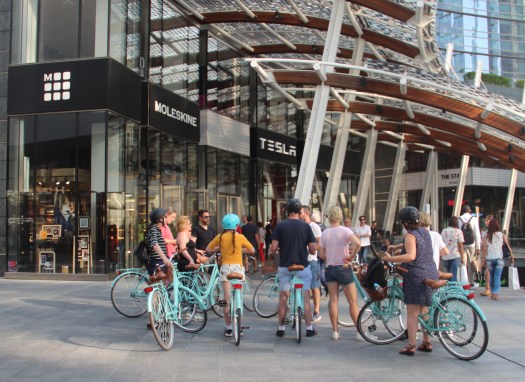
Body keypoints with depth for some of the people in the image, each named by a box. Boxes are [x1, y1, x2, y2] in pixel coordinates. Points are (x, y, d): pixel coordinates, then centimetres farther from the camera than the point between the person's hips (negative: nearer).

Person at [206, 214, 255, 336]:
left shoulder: (220, 237, 1)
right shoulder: (240, 237, -2)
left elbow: (208, 249, 10)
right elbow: (252, 250, 8)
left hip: (226, 267, 0)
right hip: (238, 267, 0)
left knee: (227, 300, 3)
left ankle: (228, 328, 4)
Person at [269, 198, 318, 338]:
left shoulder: (280, 226, -5)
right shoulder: (305, 226, -5)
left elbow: (273, 248, -9)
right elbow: (313, 249, -5)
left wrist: (272, 253, 14)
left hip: (284, 267, 0)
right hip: (302, 267, 0)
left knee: (283, 297, 8)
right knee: (305, 298, 9)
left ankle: (280, 328, 13)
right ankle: (309, 328, 12)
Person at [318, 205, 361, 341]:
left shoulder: (325, 233, 0)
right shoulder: (344, 230, -11)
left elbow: (321, 255, 1)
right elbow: (357, 243, -29)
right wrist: (351, 256, -15)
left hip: (330, 269, 4)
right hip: (343, 268, -4)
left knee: (333, 300, 8)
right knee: (353, 301, 3)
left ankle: (335, 331, 11)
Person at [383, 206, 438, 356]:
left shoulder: (410, 235, -14)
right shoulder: (424, 231, 11)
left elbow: (411, 256, -29)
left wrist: (390, 259, -27)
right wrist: (396, 247, 32)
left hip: (416, 276, -8)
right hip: (431, 274, 8)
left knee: (412, 312, -2)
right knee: (424, 310, 17)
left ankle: (411, 346, 0)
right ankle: (427, 342, 23)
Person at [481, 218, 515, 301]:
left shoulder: (487, 236, -2)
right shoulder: (502, 235, -1)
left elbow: (484, 249, -5)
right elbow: (508, 246, 2)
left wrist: (483, 259, 1)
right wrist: (512, 256, 11)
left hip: (489, 259, 1)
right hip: (499, 258, -1)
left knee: (492, 277, 14)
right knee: (497, 277, 1)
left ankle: (492, 293, 21)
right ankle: (496, 293, -6)